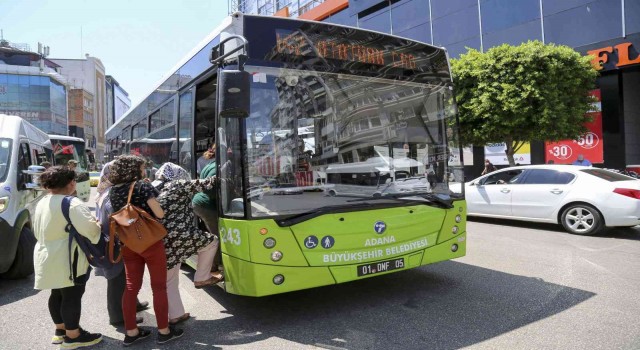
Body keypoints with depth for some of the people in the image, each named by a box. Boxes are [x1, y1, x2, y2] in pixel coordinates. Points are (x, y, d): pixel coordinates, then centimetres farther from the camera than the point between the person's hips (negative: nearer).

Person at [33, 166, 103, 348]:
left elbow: (38, 232, 20)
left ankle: (60, 330, 32)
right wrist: (98, 227, -7)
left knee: (57, 294, 19)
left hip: (47, 256, 10)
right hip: (66, 259, -10)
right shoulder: (71, 203, -20)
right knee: (72, 296, 0)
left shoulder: (42, 203, 10)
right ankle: (73, 336, 9)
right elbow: (90, 229, -27)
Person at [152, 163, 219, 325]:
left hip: (162, 242, 7)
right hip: (178, 236, -7)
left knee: (170, 281, 19)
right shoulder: (179, 185, -1)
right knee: (211, 241, 16)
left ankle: (175, 315, 25)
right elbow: (202, 184, 3)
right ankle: (201, 278, 18)